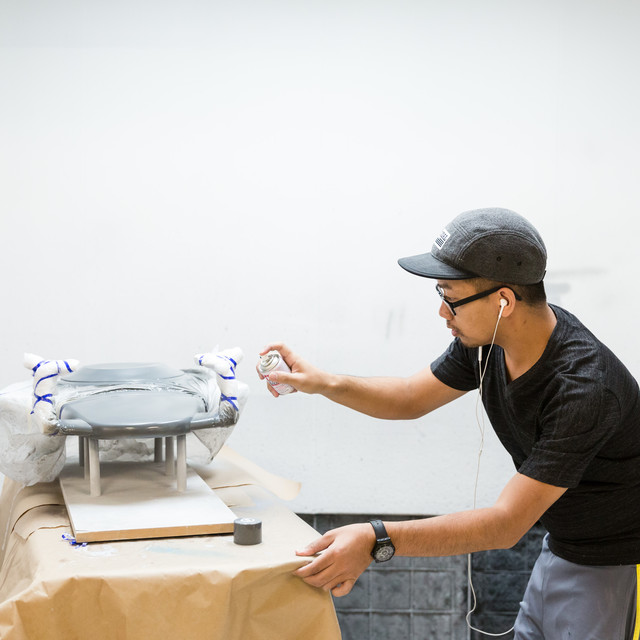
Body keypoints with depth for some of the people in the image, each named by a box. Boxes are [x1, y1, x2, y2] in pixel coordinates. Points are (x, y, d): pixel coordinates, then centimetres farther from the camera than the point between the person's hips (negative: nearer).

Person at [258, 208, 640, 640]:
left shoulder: (584, 387, -34)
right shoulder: (488, 340, -9)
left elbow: (507, 523, -34)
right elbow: (412, 399, 7)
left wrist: (378, 540, -41)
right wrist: (324, 383, -8)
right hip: (561, 551, 7)